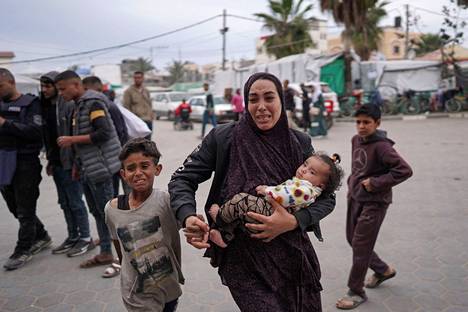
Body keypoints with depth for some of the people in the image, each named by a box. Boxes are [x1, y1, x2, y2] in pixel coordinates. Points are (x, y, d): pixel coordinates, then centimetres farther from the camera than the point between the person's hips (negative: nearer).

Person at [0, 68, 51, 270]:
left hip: (25, 163, -7)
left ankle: (23, 250, 15)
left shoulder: (30, 103, -5)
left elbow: (36, 131, -18)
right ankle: (41, 237, 32)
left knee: (25, 210, 2)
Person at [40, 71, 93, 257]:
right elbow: (47, 136, 18)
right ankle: (73, 237, 26)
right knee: (65, 203, 14)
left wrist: (76, 161, -20)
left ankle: (86, 239, 13)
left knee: (75, 202, 0)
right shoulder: (45, 106, 12)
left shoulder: (69, 105, -12)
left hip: (69, 162, -8)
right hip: (56, 163, 8)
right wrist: (50, 160, 17)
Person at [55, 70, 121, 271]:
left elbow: (104, 133, -21)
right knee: (97, 212, 13)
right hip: (87, 169, 9)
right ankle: (105, 253, 22)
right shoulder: (79, 105, 16)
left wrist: (72, 139, -17)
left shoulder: (93, 103, -12)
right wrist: (77, 164, 19)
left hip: (100, 167, -9)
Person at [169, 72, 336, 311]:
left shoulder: (300, 143, -1)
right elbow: (182, 179, -3)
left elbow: (326, 197, 1)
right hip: (242, 258, -3)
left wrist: (294, 221, -18)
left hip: (293, 256, 3)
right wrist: (188, 217, -22)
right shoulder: (223, 138, -8)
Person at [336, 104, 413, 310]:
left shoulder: (381, 146, -20)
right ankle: (383, 270, 40)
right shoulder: (356, 140, 3)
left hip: (374, 202, -8)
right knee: (352, 239, 17)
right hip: (355, 198, 8)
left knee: (360, 246, -1)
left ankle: (356, 292, 17)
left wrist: (375, 183, -23)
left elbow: (405, 170, -26)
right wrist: (352, 183, 10)